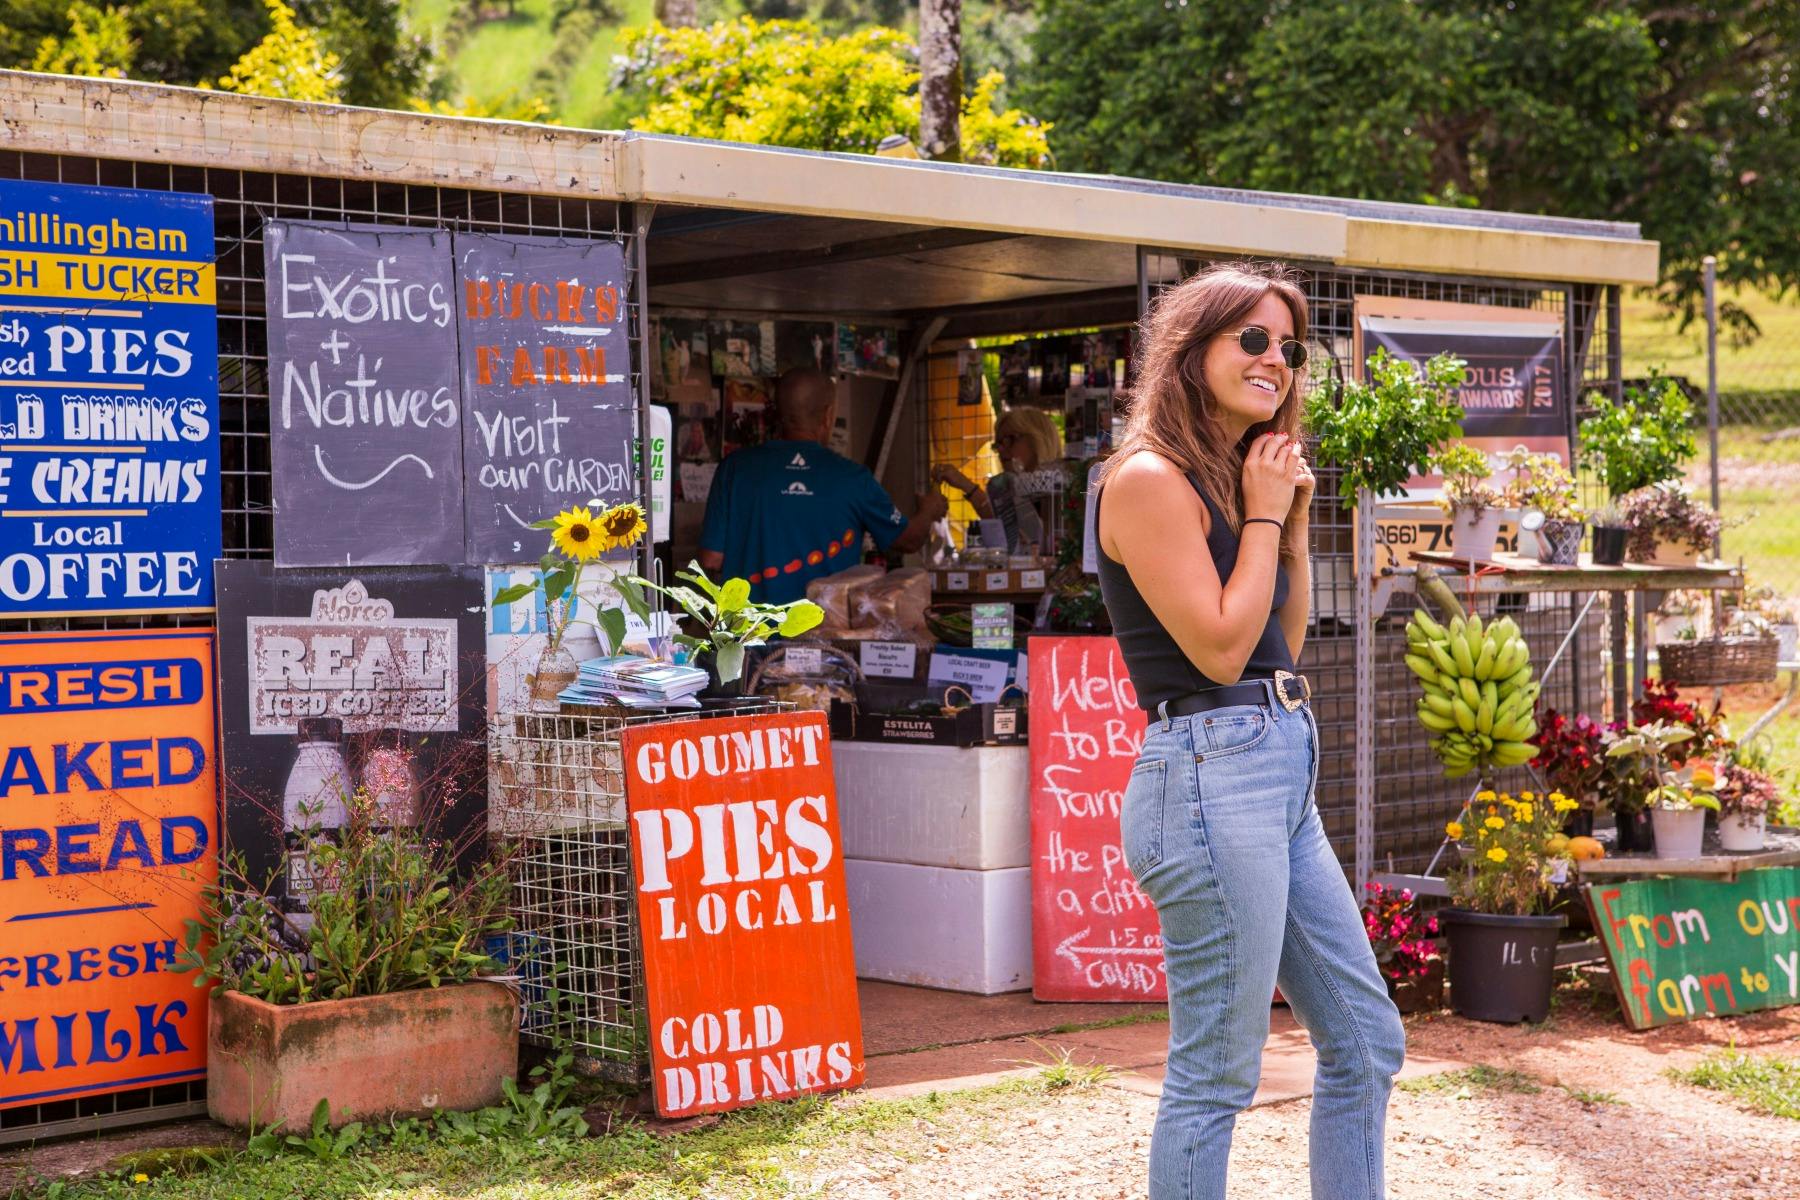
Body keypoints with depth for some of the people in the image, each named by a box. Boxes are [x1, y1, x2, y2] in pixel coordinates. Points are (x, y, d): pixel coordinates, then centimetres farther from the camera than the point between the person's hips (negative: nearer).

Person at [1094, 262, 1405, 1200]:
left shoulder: (1236, 478, 17)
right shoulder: (1149, 478, -10)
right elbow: (1221, 648, -15)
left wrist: (1293, 522, 11)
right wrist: (1263, 514, -6)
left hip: (1281, 782, 10)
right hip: (1213, 776, -10)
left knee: (1367, 1044, 14)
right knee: (1217, 1074, -4)